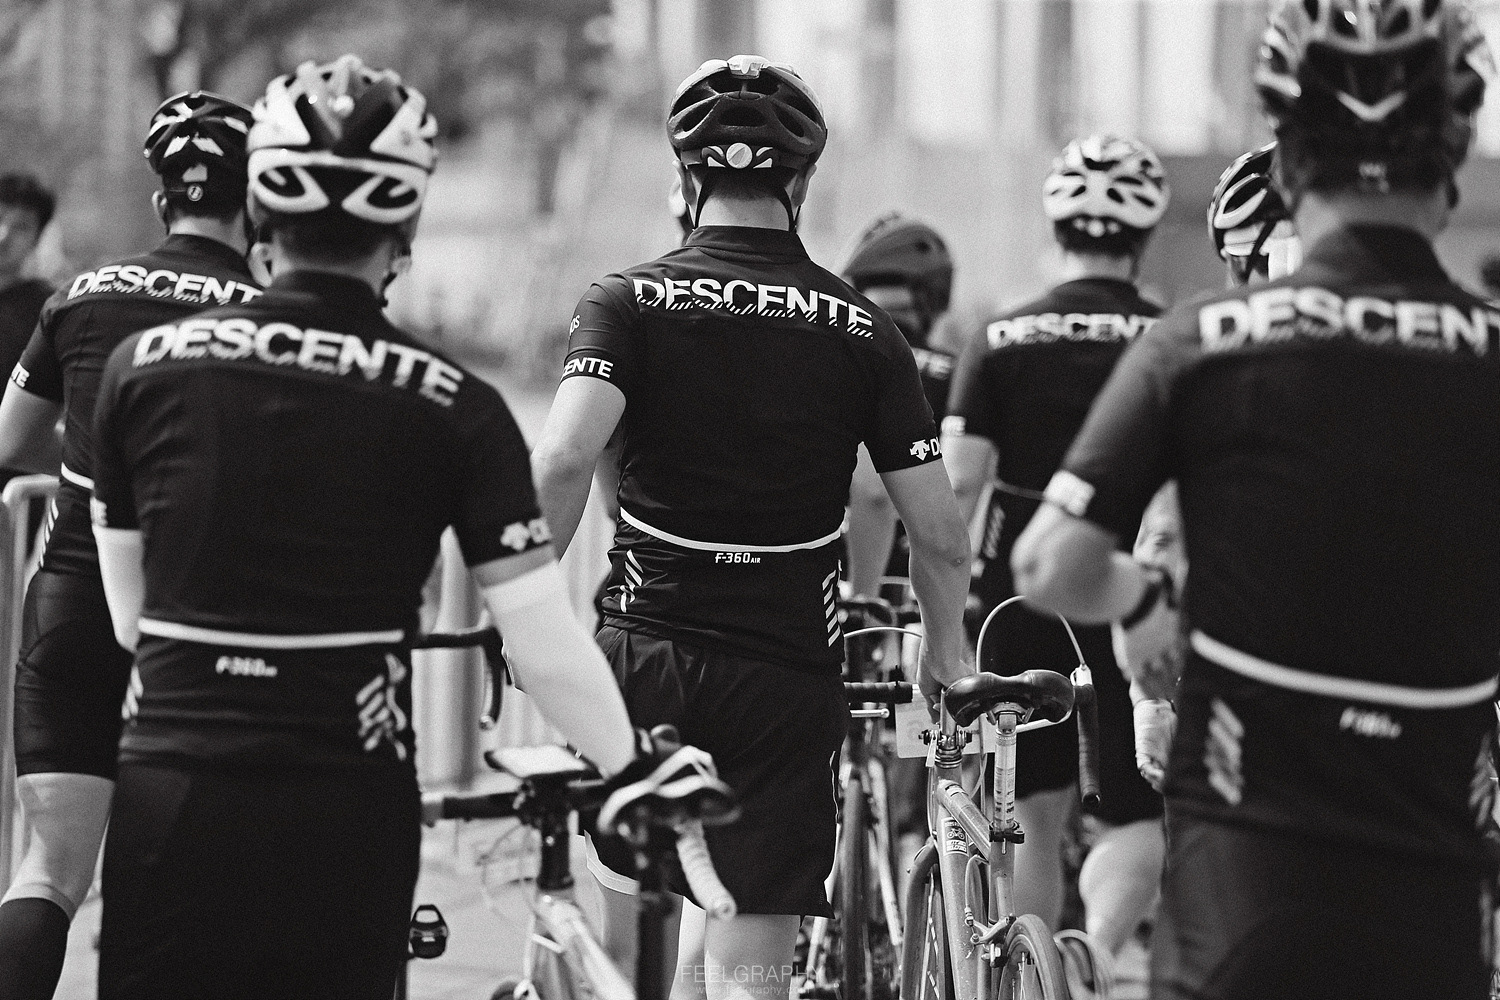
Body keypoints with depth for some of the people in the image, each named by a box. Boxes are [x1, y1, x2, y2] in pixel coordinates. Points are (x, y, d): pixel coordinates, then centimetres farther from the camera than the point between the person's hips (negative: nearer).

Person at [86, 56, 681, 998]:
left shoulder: (144, 365, 2)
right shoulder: (454, 408, -4)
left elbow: (129, 614, 9)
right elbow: (545, 645, -5)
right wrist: (636, 769, 9)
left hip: (170, 789, 1)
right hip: (346, 812, -1)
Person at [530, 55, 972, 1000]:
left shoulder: (631, 301, -1)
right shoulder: (861, 329, 2)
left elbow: (563, 460, -18)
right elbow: (940, 532, 0)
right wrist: (946, 656, 16)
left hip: (647, 649, 0)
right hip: (792, 674, 0)